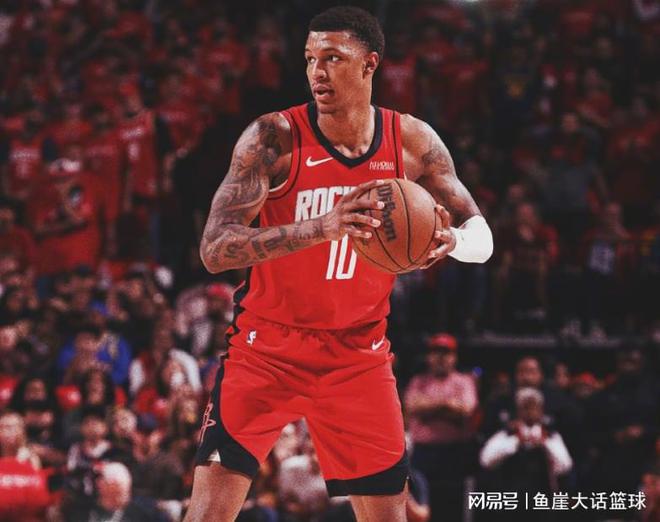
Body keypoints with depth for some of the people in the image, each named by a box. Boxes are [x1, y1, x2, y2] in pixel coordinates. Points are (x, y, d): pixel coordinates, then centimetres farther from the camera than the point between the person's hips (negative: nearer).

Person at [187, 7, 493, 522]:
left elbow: (481, 236, 4)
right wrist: (321, 228, -39)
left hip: (358, 355, 3)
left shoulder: (413, 142, -5)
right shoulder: (275, 137, -16)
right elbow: (215, 250, -24)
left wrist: (452, 241, -23)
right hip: (268, 350, -3)